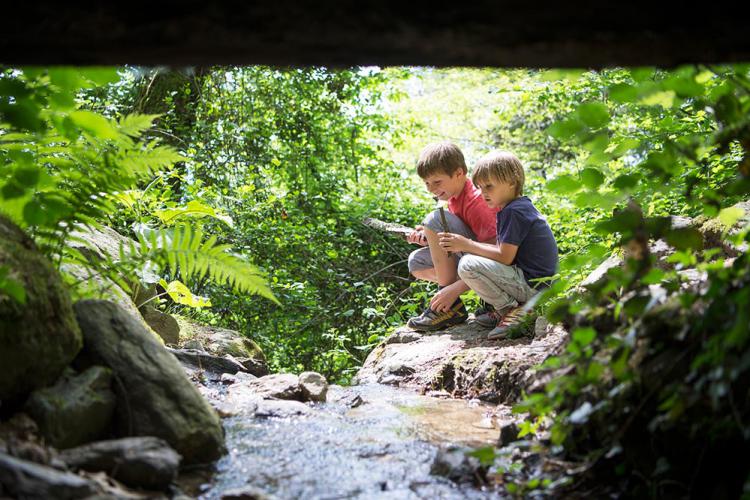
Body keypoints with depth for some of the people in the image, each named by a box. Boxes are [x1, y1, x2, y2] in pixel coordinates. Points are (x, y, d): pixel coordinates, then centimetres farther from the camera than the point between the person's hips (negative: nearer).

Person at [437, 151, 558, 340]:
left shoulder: (515, 211, -16)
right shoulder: (520, 207, 15)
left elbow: (505, 257, -20)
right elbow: (503, 248, 12)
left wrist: (467, 245, -12)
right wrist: (465, 244, 4)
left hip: (533, 286, -11)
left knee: (467, 265, -20)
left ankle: (512, 310, -11)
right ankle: (505, 306, 9)